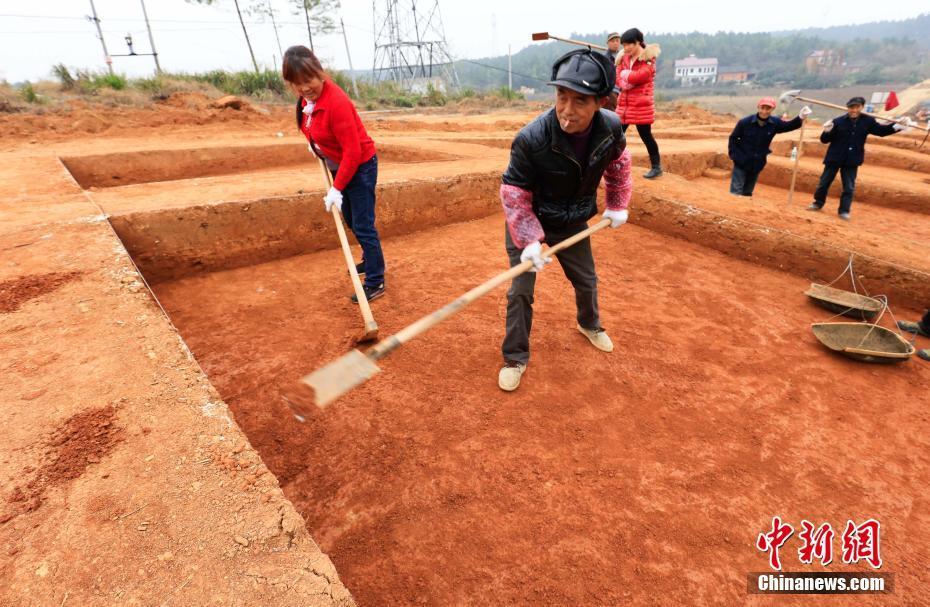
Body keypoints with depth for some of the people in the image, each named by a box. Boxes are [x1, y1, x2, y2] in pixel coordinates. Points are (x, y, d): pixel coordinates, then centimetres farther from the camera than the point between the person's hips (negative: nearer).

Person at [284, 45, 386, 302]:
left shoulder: (336, 102, -28)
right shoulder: (307, 97, -4)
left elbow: (353, 151, -28)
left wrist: (336, 189, -27)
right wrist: (315, 144, 8)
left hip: (360, 166, -9)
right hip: (339, 165, 9)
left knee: (363, 225, -7)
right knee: (351, 221, 19)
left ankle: (375, 282, 1)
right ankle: (371, 259, 39)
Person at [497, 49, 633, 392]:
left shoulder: (611, 128, -21)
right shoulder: (531, 139, -34)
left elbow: (618, 164, 3)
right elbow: (514, 194, -24)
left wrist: (617, 205, 7)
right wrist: (529, 240, -31)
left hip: (573, 223, 4)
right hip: (527, 223, -4)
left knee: (586, 280, 20)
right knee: (520, 291, -5)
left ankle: (589, 324, 52)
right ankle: (515, 358, 16)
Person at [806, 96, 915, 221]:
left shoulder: (868, 121, -1)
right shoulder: (838, 121, -11)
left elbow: (881, 130, 8)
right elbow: (824, 140, -9)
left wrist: (897, 126, -5)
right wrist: (827, 131, -29)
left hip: (852, 160, 2)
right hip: (834, 158, -2)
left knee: (849, 187, 4)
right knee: (824, 182, 9)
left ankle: (844, 211, 11)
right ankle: (818, 203, 28)